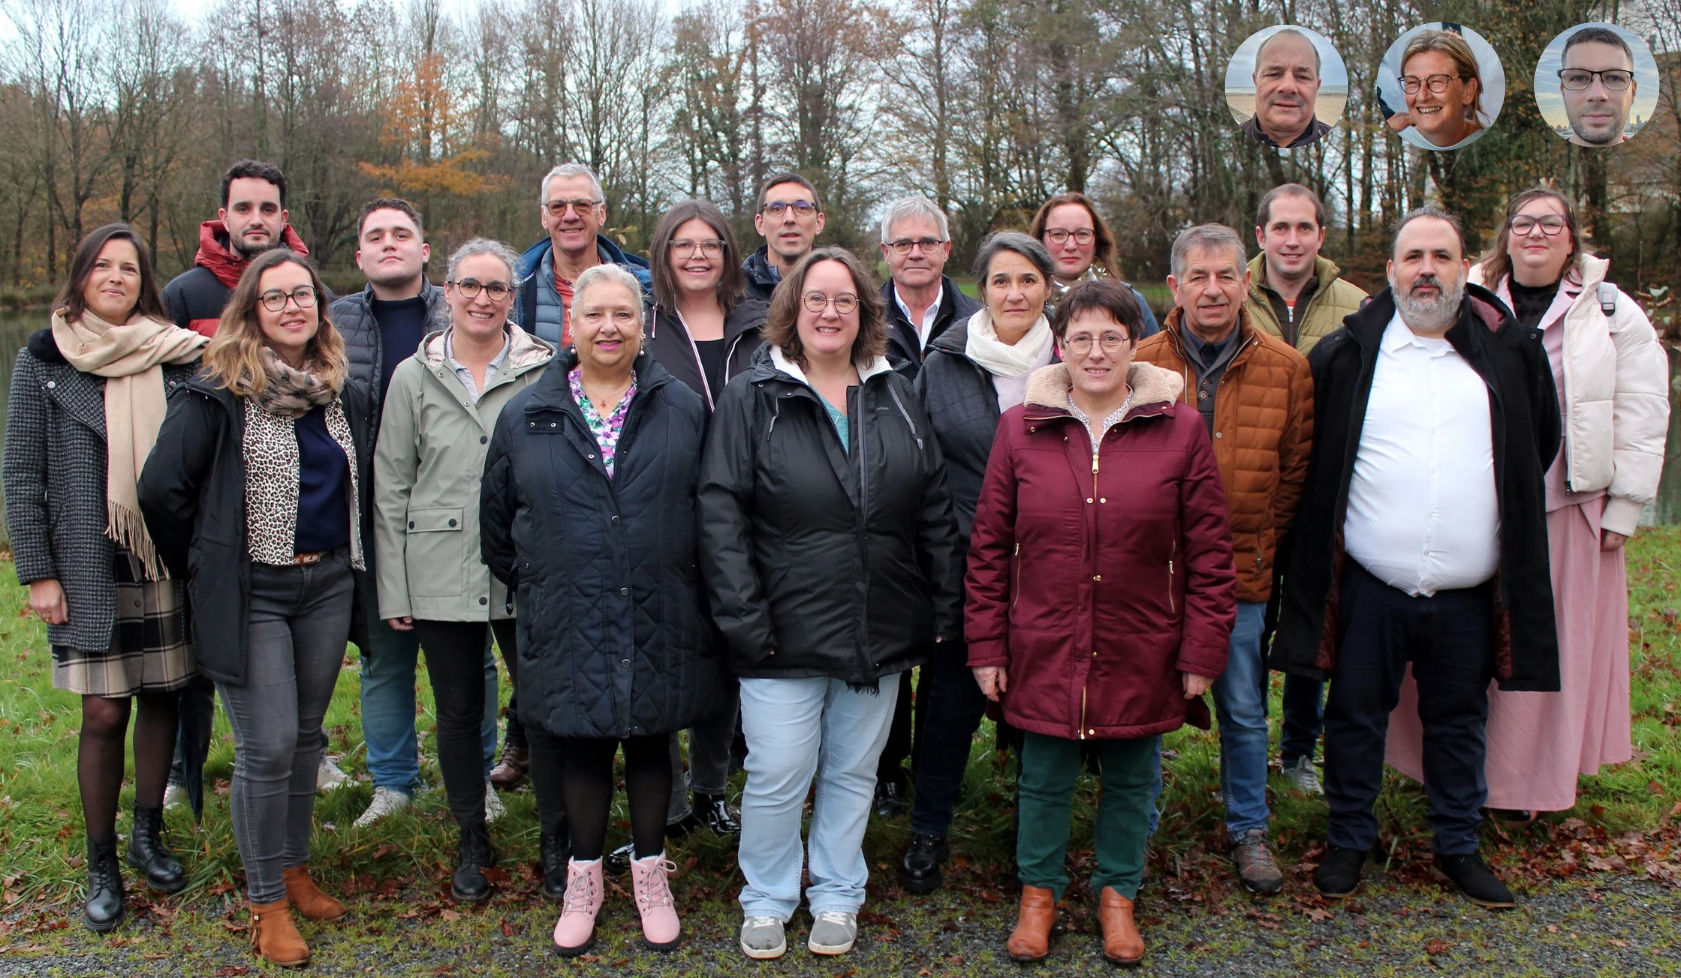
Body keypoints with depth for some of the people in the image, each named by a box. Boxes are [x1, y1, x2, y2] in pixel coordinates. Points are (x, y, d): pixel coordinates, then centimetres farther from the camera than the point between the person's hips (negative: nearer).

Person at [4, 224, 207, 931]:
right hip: (89, 568, -2)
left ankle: (148, 832, 29)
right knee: (104, 712, 0)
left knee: (162, 695, 9)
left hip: (168, 561, 2)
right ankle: (101, 864, 15)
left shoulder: (177, 358, 3)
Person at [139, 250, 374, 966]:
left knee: (305, 737, 15)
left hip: (328, 585, 5)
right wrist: (202, 568, -3)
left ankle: (294, 868, 31)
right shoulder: (218, 394, -9)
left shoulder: (346, 394, 8)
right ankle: (266, 901, 12)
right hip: (253, 593, -5)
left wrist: (346, 559, 12)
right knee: (267, 747, -4)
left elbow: (360, 486, 19)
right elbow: (163, 489, -10)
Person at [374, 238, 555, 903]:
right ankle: (472, 840, 30)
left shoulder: (545, 371, 0)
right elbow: (391, 487, 6)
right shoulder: (414, 376, 5)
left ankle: (556, 839, 21)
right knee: (458, 712, 12)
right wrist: (392, 589, 2)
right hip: (441, 574, 2)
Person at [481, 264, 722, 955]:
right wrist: (531, 584, 9)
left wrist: (694, 586, 3)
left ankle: (650, 874, 30)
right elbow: (497, 517, 11)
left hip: (658, 623, 0)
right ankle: (584, 878, 29)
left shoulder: (683, 409, 3)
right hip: (568, 626, 0)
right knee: (581, 749, 10)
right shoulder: (526, 415, 4)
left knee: (650, 743, 12)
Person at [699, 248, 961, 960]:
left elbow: (934, 509, 10)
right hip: (788, 633, -3)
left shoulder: (896, 399, 8)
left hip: (881, 630, 4)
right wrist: (745, 620, -14)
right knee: (777, 776, 1)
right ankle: (766, 902, 24)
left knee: (853, 774, 15)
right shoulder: (751, 401, -3)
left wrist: (945, 607, 6)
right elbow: (721, 515, -8)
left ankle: (837, 898, 32)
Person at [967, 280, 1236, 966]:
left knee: (1131, 780, 15)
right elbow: (990, 546, 2)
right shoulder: (1021, 428, -1)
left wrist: (1201, 650, -3)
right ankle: (1039, 890, 34)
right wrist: (987, 647, 0)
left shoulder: (1180, 428, -3)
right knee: (1044, 780, 12)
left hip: (1141, 653, 0)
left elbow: (1209, 550, -1)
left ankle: (1117, 891, 37)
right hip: (1045, 651, 0)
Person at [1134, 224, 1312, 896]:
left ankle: (1248, 831, 31)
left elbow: (1296, 470, 7)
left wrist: (1262, 545, 2)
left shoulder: (1286, 368, 1)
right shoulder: (1140, 364, -3)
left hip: (1241, 571, 1)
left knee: (1244, 711, 13)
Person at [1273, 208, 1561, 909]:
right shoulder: (1346, 355, -1)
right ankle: (1350, 839, 27)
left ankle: (1459, 844, 32)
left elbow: (1538, 451, 17)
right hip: (1369, 584, -1)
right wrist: (1335, 526, 6)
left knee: (1459, 720, 15)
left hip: (1468, 589, 2)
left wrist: (1503, 524, 15)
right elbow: (1310, 465, 9)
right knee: (1356, 716, 10)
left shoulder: (1511, 352, 3)